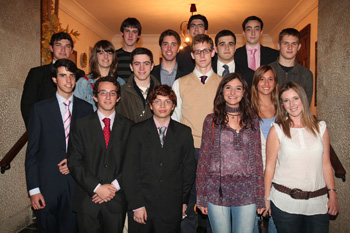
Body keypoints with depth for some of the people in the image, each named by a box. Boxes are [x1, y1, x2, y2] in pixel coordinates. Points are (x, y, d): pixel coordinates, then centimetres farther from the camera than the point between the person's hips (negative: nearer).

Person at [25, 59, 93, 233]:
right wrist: (33, 189, -6)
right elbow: (32, 152, -2)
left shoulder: (86, 109, 4)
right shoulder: (40, 109, -1)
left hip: (76, 185, 1)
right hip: (47, 185, -1)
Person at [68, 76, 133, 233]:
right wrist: (97, 187, -13)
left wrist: (114, 186, -11)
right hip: (88, 200, 0)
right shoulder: (81, 125, 2)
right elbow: (74, 162, -4)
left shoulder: (128, 126, 3)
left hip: (117, 201, 1)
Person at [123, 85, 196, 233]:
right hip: (142, 203, 0)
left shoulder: (184, 132, 3)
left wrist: (184, 200, 7)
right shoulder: (137, 131, -1)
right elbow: (130, 170, -4)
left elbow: (189, 168, 7)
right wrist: (137, 205, -9)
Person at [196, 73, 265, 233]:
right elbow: (203, 158, 3)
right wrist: (201, 197, 0)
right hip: (217, 192, -1)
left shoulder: (252, 119, 7)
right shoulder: (211, 120, 2)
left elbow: (257, 158, 8)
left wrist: (260, 197, 6)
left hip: (246, 193, 1)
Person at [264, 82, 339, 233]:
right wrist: (266, 198, -1)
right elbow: (270, 166, -1)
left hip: (318, 203, 3)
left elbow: (326, 164, 10)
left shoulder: (320, 128, 6)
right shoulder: (277, 130, -2)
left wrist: (332, 194, 5)